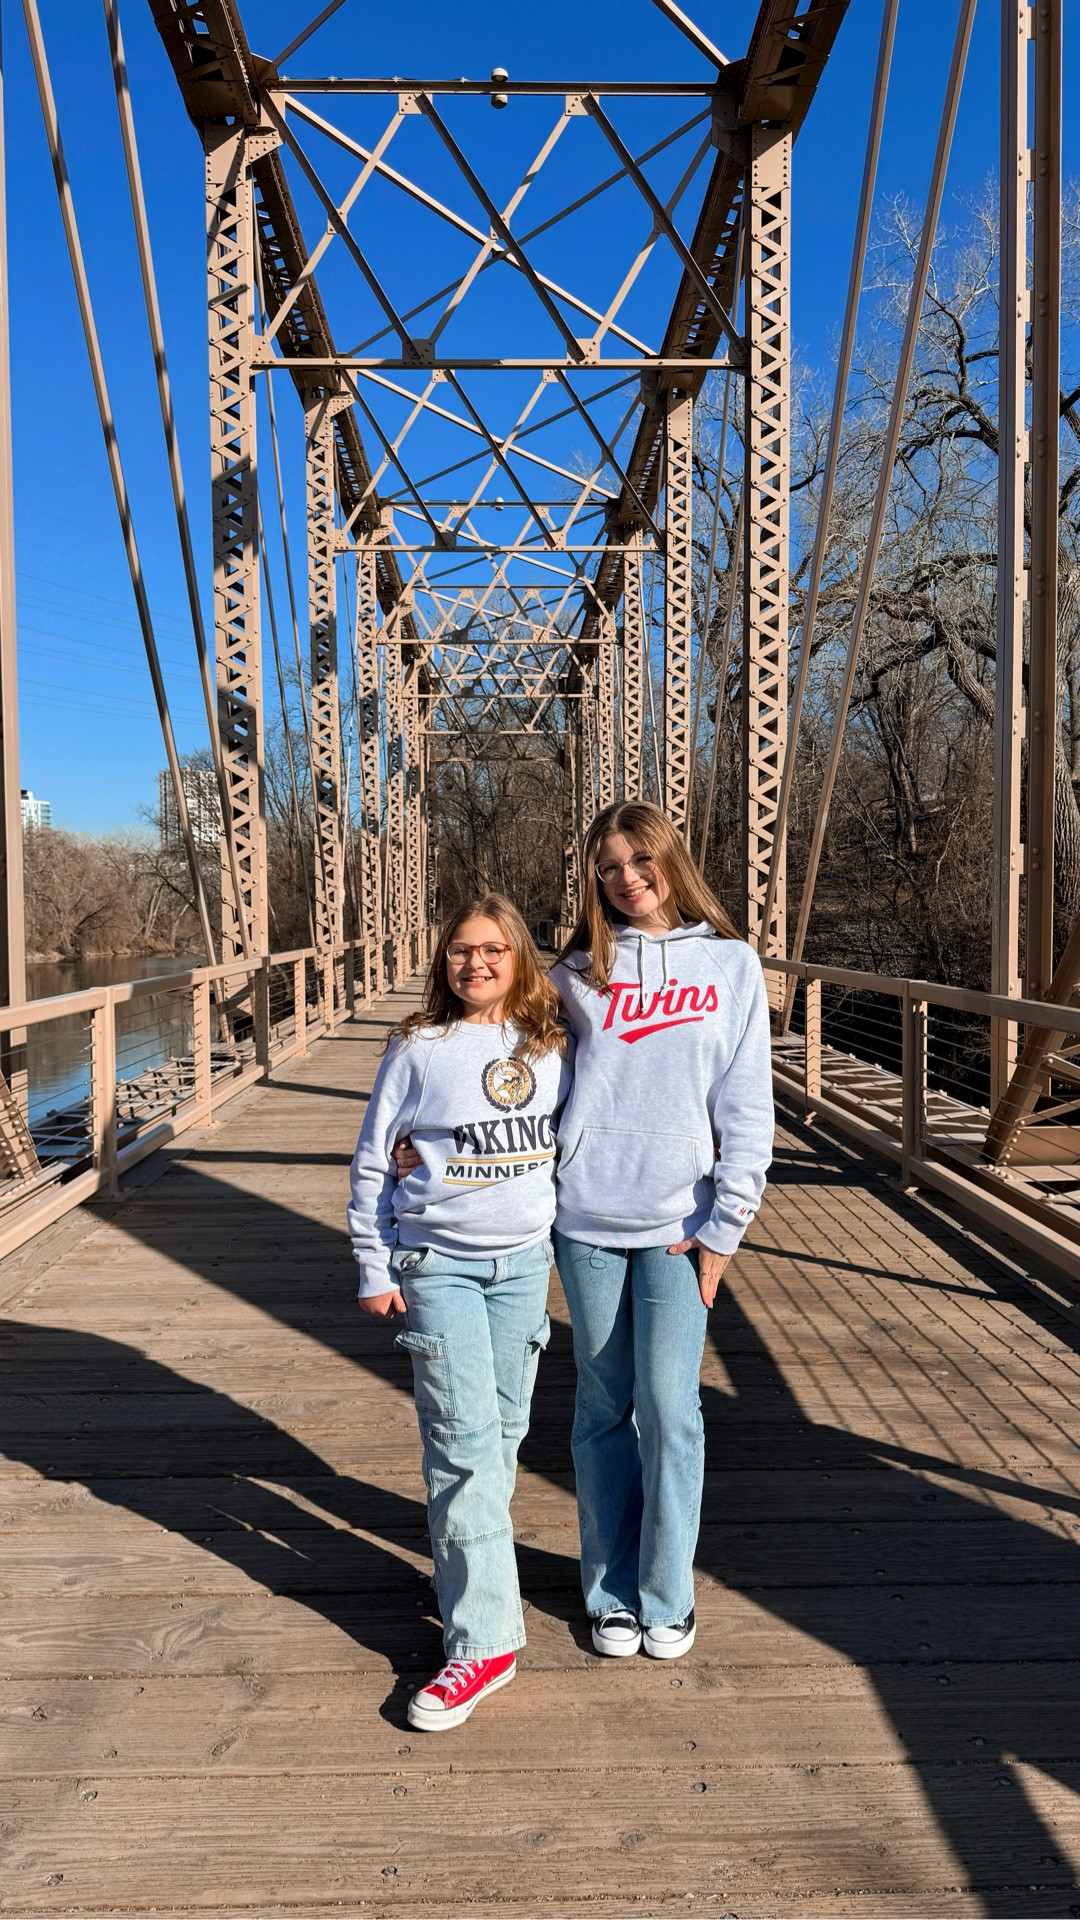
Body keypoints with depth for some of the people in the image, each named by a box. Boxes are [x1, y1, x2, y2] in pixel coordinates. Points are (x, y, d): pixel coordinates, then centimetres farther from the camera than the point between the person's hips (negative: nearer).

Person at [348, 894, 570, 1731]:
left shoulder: (553, 1046, 2)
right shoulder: (419, 1050, -6)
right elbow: (371, 1163, -1)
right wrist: (374, 1269, -2)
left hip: (526, 1261, 3)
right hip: (439, 1263, -3)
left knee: (505, 1434, 12)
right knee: (464, 1445, -6)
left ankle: (466, 1561, 34)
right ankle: (484, 1638, 2)